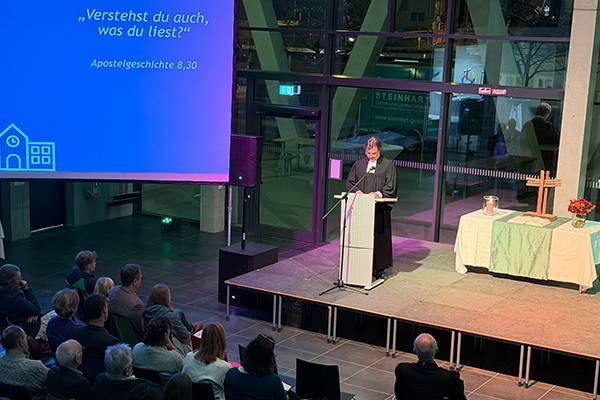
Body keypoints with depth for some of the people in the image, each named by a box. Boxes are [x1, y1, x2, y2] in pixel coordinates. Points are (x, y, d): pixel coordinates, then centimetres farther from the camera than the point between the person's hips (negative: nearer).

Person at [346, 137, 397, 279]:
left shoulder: (388, 165, 2)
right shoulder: (358, 164, 13)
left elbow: (390, 187, -3)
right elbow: (349, 182, 13)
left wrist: (377, 193, -18)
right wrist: (357, 191, -7)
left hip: (380, 209, -3)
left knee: (379, 238, 0)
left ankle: (379, 267, 7)